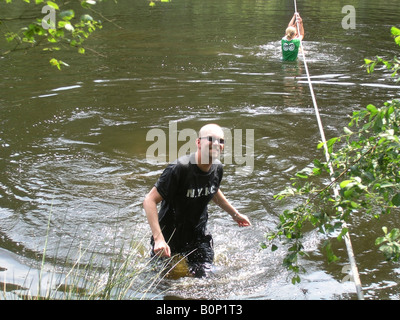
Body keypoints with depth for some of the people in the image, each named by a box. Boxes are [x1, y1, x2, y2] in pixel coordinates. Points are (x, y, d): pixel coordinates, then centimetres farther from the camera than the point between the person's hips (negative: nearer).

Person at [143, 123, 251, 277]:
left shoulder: (217, 168, -7)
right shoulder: (179, 168, -29)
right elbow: (149, 201, -29)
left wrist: (235, 214, 26)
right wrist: (158, 239, -38)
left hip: (199, 237, 5)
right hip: (170, 238, -5)